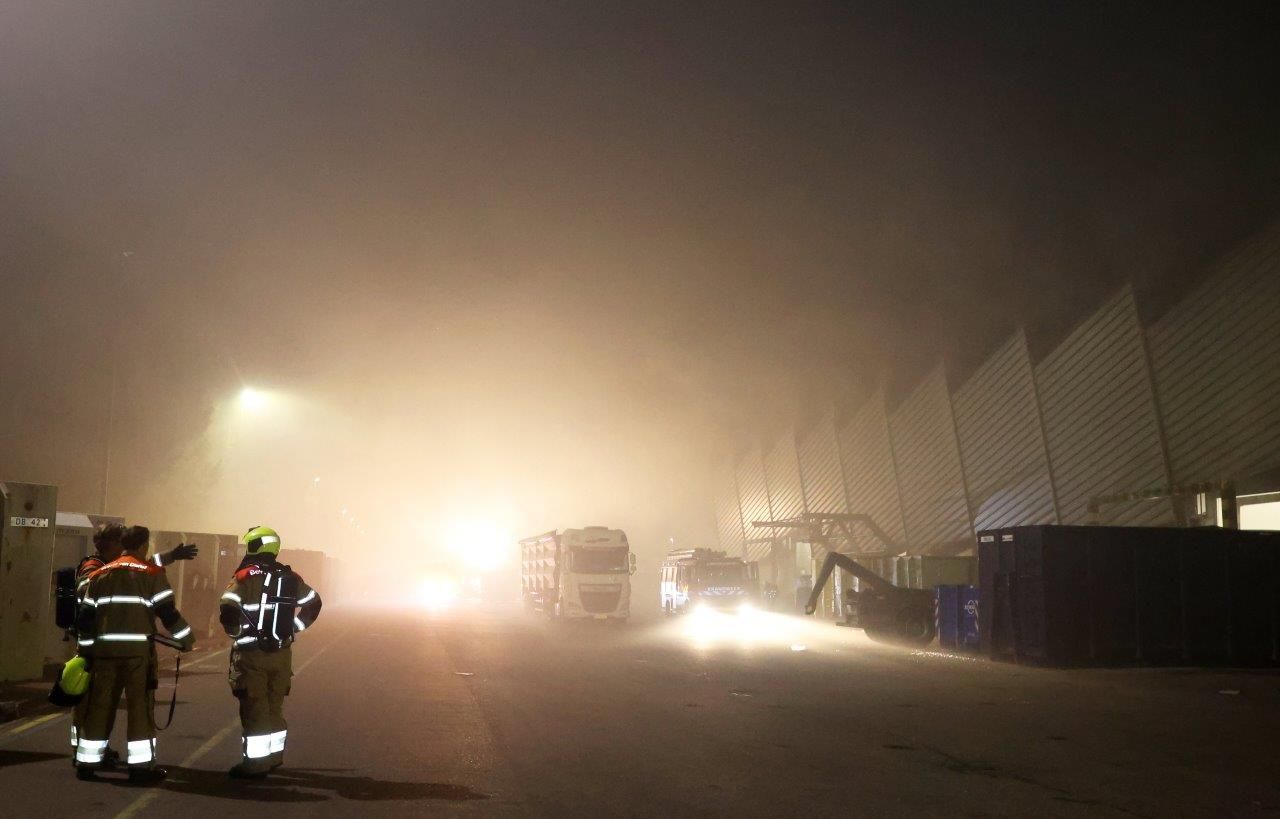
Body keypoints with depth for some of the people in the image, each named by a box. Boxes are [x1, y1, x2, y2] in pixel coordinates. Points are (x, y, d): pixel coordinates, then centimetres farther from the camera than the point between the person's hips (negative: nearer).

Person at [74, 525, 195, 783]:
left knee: (99, 705, 11)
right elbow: (167, 612, -5)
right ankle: (140, 764, -1)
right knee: (140, 706, 0)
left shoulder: (100, 575, 13)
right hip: (138, 650, -4)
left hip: (105, 649, 4)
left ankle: (87, 762, 16)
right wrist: (186, 639, 7)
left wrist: (86, 649, 20)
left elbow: (86, 617, 13)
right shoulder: (151, 574, -2)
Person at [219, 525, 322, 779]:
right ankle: (274, 756, 27)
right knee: (274, 705, 17)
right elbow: (313, 603, 16)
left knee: (253, 708, -1)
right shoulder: (290, 578, 7)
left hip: (251, 653, -6)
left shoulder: (245, 577, -12)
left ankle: (254, 762, 1)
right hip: (282, 652, 6)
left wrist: (236, 634, -5)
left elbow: (228, 611, -22)